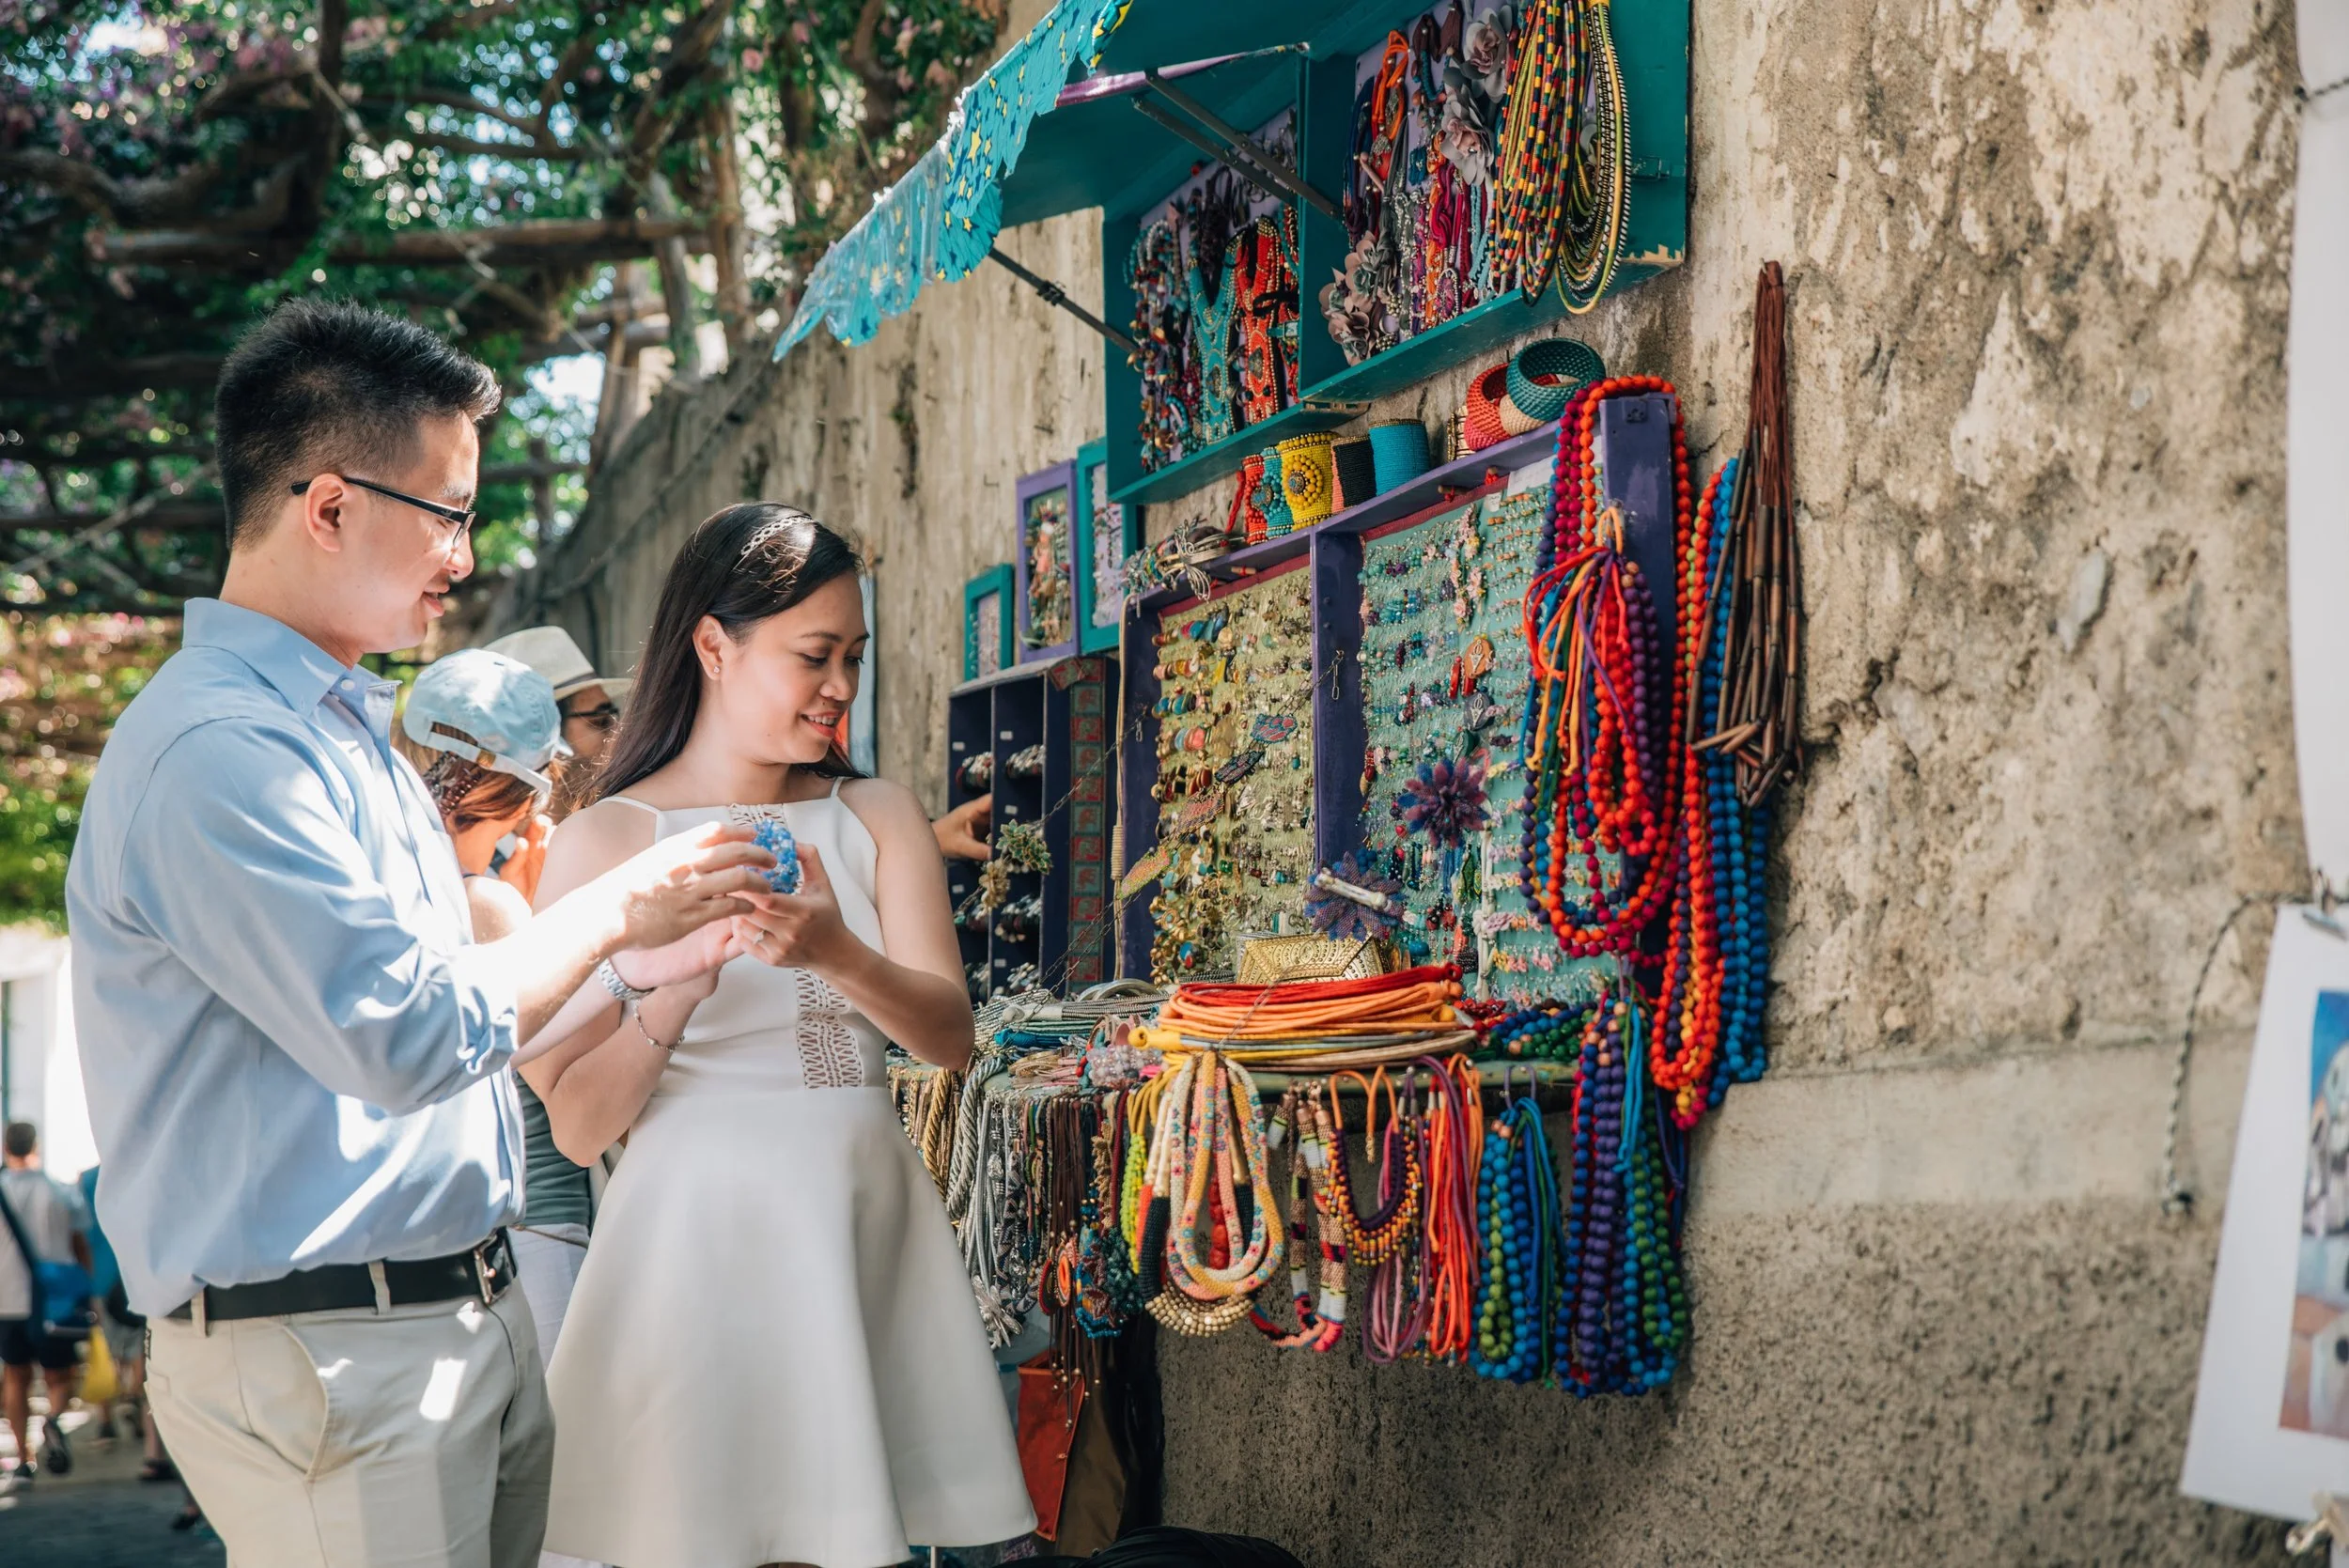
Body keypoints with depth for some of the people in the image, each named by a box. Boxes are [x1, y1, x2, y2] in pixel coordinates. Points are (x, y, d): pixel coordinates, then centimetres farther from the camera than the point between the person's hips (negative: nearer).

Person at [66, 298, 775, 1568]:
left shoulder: (351, 722, 16)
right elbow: (407, 1039, -22)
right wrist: (613, 912, -10)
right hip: (327, 1355, -9)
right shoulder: (218, 751, -18)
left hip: (473, 1311, 10)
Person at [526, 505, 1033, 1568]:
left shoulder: (875, 817, 9)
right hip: (702, 1234, -3)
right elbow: (578, 1125, -6)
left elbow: (949, 1037, -3)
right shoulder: (605, 841, -2)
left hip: (863, 1230, 4)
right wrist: (677, 987, -21)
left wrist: (840, 955, -22)